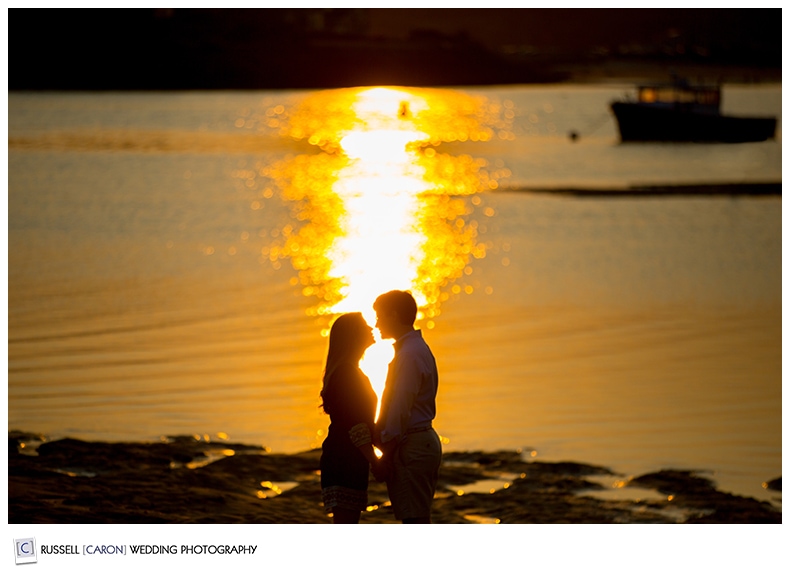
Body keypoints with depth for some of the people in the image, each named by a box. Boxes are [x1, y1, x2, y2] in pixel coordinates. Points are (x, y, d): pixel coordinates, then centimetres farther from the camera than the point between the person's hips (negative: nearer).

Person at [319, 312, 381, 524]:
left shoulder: (348, 372, 19)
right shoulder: (348, 373, -14)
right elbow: (356, 426, -20)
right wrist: (374, 460, -20)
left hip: (340, 457, 11)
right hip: (345, 460, -11)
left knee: (348, 524, 12)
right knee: (345, 522, -12)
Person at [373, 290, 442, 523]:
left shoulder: (409, 354, -14)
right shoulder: (420, 349, 18)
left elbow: (401, 408, -19)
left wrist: (387, 453, -17)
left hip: (411, 444, -11)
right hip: (426, 441, 11)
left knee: (414, 520, -11)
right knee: (420, 522, 12)